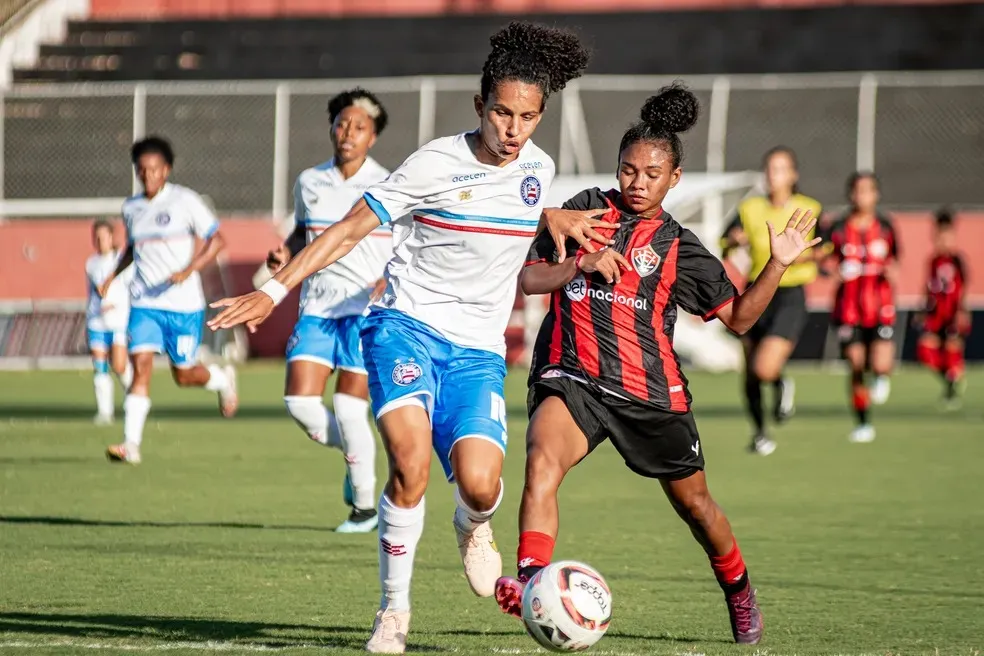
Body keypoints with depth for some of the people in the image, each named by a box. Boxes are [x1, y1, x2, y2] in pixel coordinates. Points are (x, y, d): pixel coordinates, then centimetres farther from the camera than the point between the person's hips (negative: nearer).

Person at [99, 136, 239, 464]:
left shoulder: (185, 200, -5)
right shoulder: (131, 207, 9)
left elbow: (217, 240, -5)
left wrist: (189, 270, -19)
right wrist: (114, 275, 13)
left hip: (183, 303, -3)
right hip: (144, 303, 3)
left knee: (184, 375, 5)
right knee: (140, 366, -14)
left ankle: (223, 379, 40)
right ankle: (131, 445, -17)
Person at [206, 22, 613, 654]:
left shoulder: (539, 169, 6)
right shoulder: (437, 163, -10)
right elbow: (349, 228, -8)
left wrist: (554, 218, 11)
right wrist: (274, 292, -15)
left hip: (478, 349, 3)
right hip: (406, 326, -3)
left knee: (479, 482, -20)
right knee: (412, 460, -28)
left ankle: (474, 525, 20)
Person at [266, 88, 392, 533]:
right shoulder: (309, 183, 9)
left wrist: (392, 280, -19)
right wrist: (286, 254, 3)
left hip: (366, 309, -4)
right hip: (317, 307, 4)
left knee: (349, 408, -8)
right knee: (299, 402, -8)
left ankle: (365, 505, 10)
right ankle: (355, 455, 22)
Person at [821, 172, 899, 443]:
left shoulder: (885, 227, 4)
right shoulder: (839, 229, -1)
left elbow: (893, 261, 12)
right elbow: (828, 260, 8)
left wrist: (892, 273, -10)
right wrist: (834, 270, -14)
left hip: (880, 307, 0)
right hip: (849, 308, 0)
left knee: (881, 366, -15)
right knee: (856, 367, 1)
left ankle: (881, 377, 23)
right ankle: (862, 423, 16)